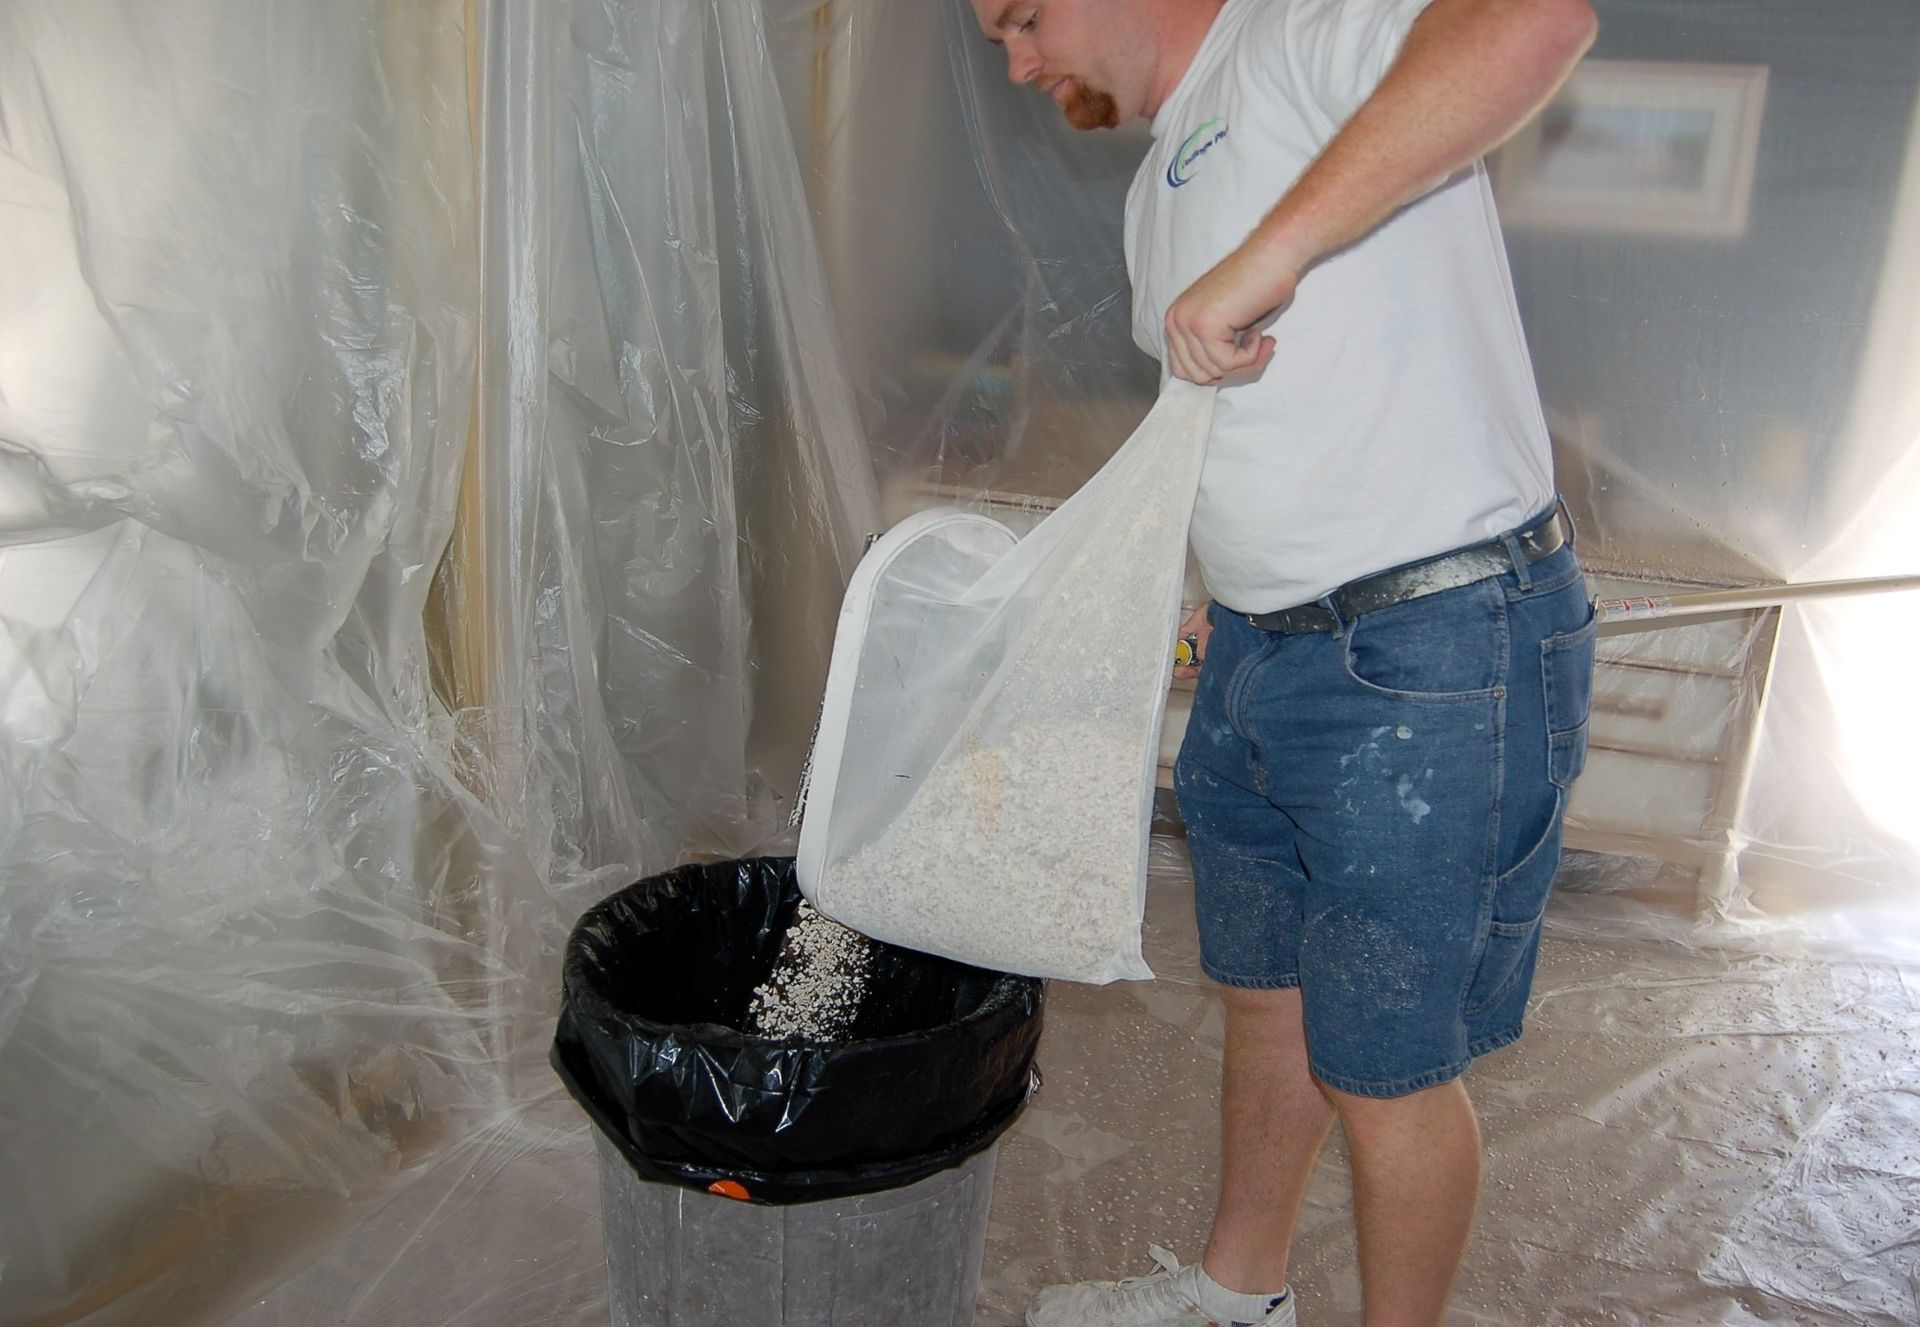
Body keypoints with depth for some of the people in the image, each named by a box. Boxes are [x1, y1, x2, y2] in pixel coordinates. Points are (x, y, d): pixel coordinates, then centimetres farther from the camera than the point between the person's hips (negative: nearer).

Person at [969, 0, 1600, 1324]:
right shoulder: (1158, 192, 17)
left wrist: (1267, 252, -33)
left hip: (1434, 652, -9)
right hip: (1257, 660, 9)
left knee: (1386, 1071, 6)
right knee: (1266, 1001, 23)